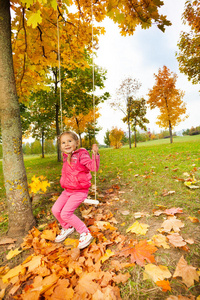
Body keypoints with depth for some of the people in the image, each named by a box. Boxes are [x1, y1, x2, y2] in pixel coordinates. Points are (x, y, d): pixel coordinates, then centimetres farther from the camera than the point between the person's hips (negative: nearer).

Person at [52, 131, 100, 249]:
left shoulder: (81, 155, -17)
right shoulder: (66, 157, 6)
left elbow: (94, 167, -31)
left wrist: (95, 154, -42)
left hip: (80, 191, -8)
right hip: (68, 190, 8)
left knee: (65, 213, -14)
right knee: (55, 210, 4)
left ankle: (85, 233, 7)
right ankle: (67, 228, 33)